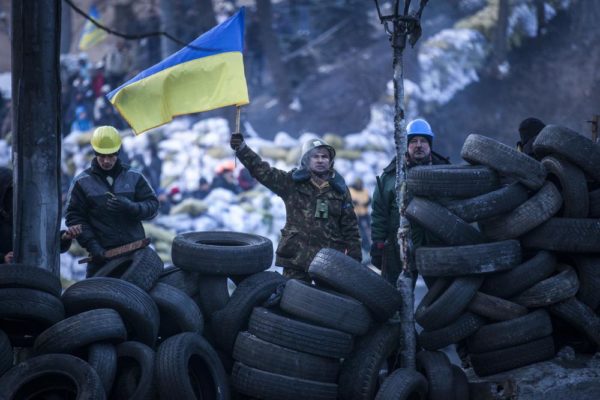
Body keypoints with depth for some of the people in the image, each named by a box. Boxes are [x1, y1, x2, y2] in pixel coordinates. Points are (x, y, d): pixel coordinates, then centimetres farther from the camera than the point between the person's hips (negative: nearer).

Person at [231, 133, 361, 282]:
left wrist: (355, 257, 4)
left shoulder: (339, 189, 8)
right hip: (296, 258, -1)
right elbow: (261, 170, -4)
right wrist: (241, 148, -16)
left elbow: (350, 227, 10)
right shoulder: (292, 182, 4)